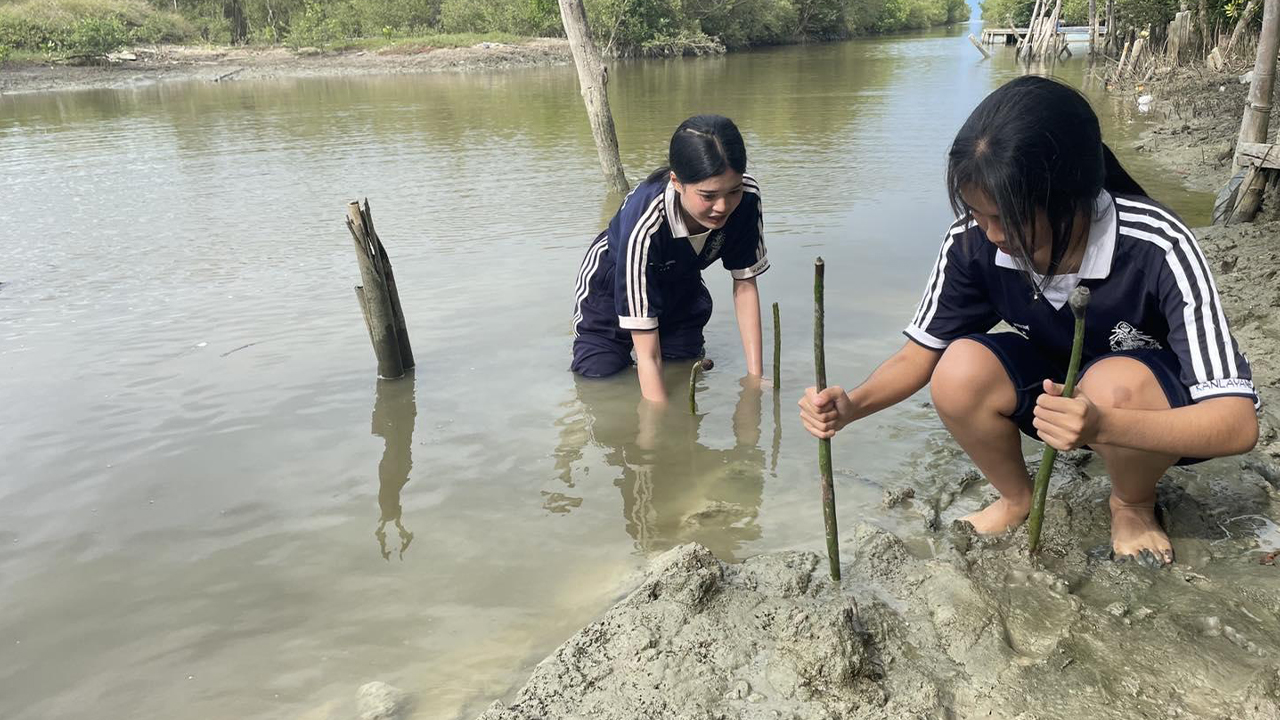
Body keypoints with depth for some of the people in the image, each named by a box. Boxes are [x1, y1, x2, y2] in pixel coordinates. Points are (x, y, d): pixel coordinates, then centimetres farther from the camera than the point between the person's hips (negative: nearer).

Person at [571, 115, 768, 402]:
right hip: (611, 289, -4)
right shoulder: (642, 224, -44)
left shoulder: (746, 197, -31)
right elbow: (647, 355, -40)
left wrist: (755, 376, -17)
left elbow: (745, 283, -14)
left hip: (679, 282, 4)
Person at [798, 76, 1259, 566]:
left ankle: (1134, 506, -1)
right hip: (1056, 390, 3)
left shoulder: (1157, 248, -32)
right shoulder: (973, 239, -22)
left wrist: (1102, 425, -50)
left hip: (1150, 414, -2)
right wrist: (851, 406, -31)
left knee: (1115, 384, -36)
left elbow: (1238, 423, -32)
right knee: (959, 371, -26)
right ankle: (1017, 499, 3)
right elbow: (920, 353, -10)